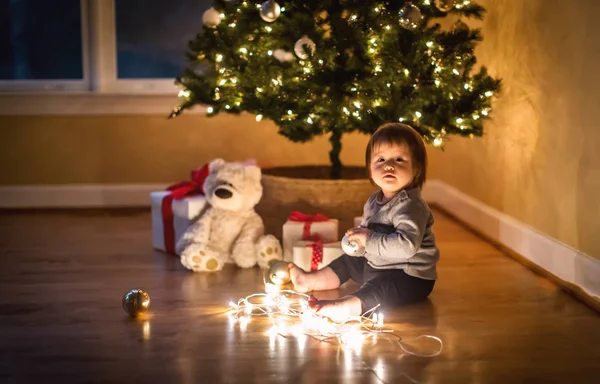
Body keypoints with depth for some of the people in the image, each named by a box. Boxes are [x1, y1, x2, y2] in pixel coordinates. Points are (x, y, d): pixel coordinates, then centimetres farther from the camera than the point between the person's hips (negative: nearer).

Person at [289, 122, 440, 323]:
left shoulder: (411, 205, -24)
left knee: (380, 286, -36)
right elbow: (367, 229, 24)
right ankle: (309, 280, 34)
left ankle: (344, 307, -61)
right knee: (348, 261, 22)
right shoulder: (374, 201, 5)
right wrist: (357, 236, -1)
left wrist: (370, 240, -30)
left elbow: (407, 245, -39)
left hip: (411, 276, -10)